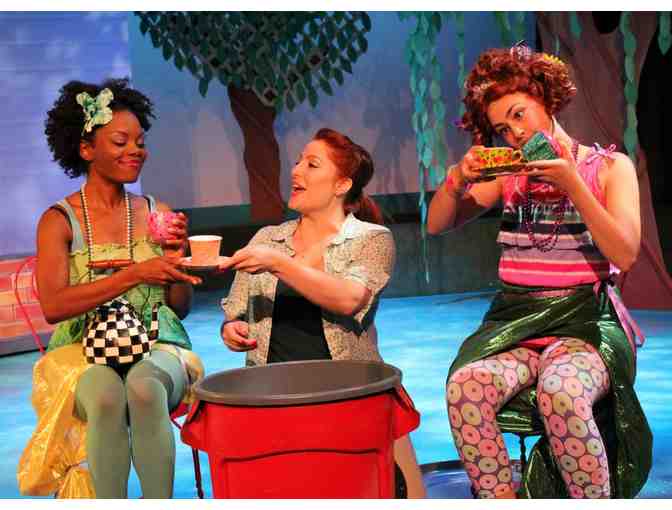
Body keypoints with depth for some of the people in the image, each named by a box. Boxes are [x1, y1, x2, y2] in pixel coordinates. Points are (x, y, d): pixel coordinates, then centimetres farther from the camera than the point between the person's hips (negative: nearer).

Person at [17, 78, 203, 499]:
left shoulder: (157, 213, 10)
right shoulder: (59, 221, 2)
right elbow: (53, 306, -13)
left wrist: (175, 258, -6)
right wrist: (135, 274, -21)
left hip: (157, 347, 2)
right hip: (85, 352, -1)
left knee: (144, 387, -34)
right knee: (107, 395, -36)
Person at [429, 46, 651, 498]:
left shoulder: (610, 167, 5)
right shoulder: (510, 175, 14)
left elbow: (624, 256, -8)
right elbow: (437, 225, 12)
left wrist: (571, 185, -14)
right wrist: (459, 179, -7)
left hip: (586, 323, -3)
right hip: (516, 324, 3)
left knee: (560, 392, -38)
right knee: (466, 386, -31)